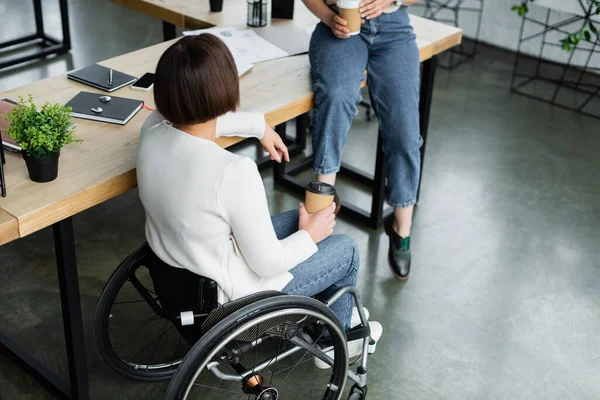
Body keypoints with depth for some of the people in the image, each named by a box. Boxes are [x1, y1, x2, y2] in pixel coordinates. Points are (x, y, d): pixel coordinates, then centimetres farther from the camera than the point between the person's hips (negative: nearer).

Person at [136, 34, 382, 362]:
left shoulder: (153, 128, -15)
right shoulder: (233, 172, -37)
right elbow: (267, 263, -25)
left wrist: (258, 126, 15)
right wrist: (309, 237, -6)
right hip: (227, 299, -7)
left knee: (297, 220, 26)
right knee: (346, 249, 15)